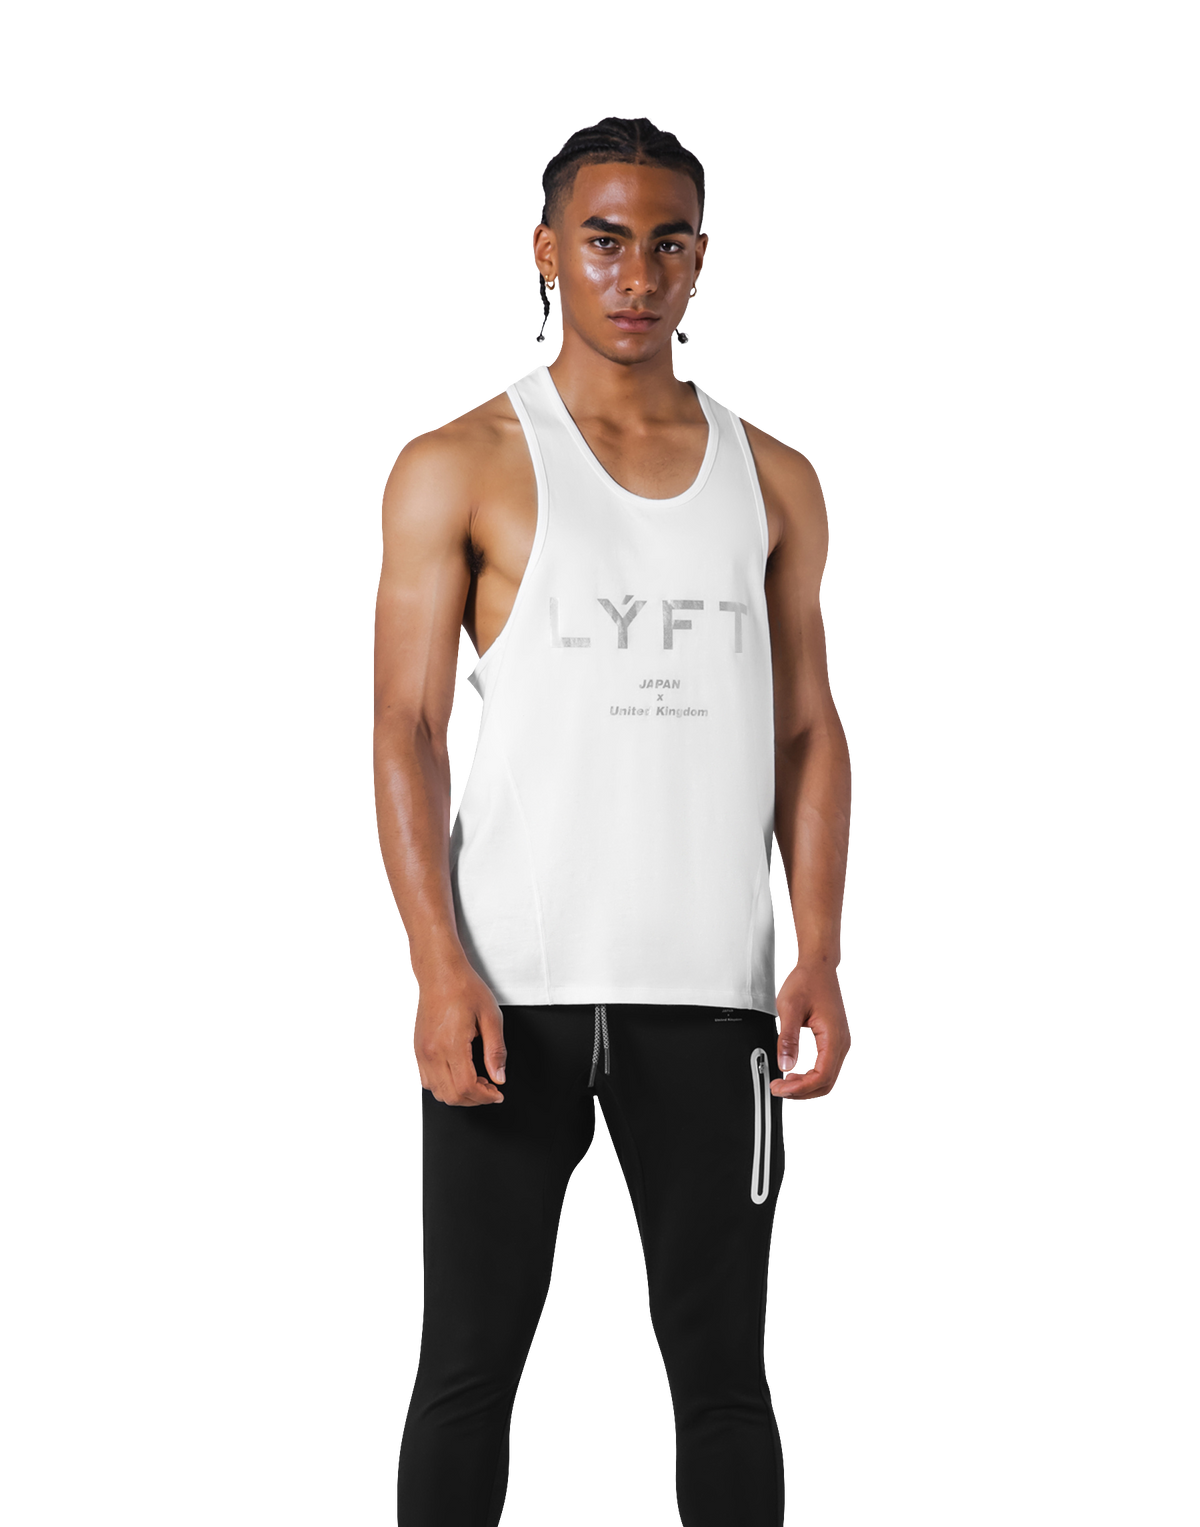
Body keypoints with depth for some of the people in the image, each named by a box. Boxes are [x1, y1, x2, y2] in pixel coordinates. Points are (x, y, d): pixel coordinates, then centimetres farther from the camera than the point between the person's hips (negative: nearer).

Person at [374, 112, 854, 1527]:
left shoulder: (774, 481, 12)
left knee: (721, 1366, 6)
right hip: (509, 985, -2)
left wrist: (820, 959, -1)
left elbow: (810, 732, 12)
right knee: (471, 1363, 1)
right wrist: (438, 968, -15)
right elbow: (405, 728, -3)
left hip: (711, 987, 3)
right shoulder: (460, 467, 2)